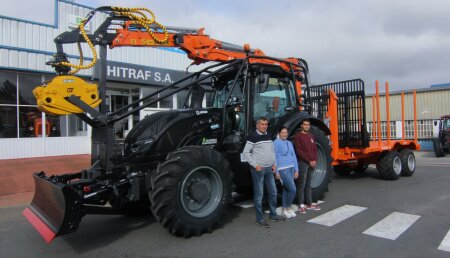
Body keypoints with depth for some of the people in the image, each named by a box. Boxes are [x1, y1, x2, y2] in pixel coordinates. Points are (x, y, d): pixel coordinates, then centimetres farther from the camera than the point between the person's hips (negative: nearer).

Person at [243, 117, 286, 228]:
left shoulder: (268, 136, 13)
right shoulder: (253, 136, -10)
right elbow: (245, 152, -12)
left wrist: (274, 163, 9)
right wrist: (255, 165, -17)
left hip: (269, 169, 7)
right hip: (258, 169, -7)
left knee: (273, 193, 14)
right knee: (259, 195, 0)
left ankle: (273, 215, 29)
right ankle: (260, 219, 11)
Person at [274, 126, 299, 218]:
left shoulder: (289, 143, 15)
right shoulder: (276, 143, -6)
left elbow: (294, 156, 18)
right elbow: (274, 158, -8)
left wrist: (296, 169, 14)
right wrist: (276, 171, -10)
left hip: (291, 168, 7)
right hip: (282, 169, -7)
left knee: (286, 189, 10)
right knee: (292, 189, -10)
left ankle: (284, 209, 20)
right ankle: (289, 207, 10)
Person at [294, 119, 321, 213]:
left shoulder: (311, 136, 15)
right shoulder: (298, 136, -6)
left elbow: (315, 149, 15)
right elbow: (299, 151, -12)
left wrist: (314, 160, -1)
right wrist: (309, 161, -14)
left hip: (312, 163, 6)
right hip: (303, 163, -6)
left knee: (308, 184, 13)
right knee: (302, 184, -2)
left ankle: (309, 203, 19)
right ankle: (301, 204, 3)